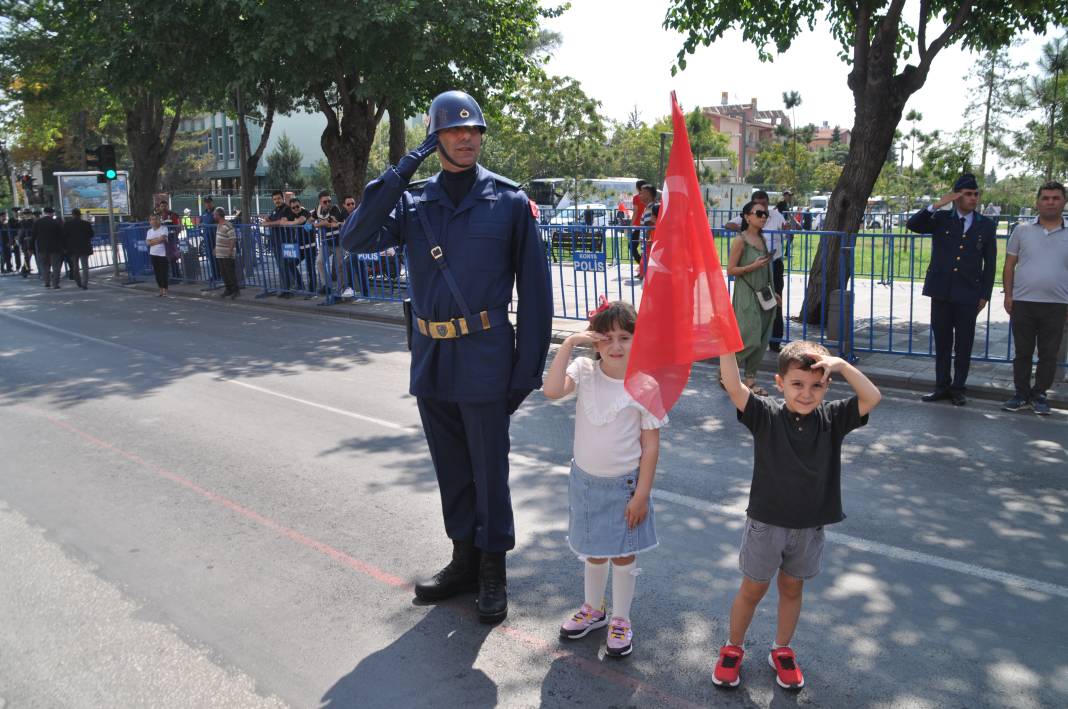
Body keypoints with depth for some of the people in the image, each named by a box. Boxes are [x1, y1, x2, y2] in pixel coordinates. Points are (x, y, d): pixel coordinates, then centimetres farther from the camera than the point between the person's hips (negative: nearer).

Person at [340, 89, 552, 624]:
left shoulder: (509, 200, -3)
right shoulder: (413, 201, 5)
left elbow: (534, 287, -4)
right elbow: (356, 239, -11)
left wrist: (529, 367, -8)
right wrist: (403, 169, -13)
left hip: (483, 358, -4)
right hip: (430, 356, 4)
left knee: (488, 470, 6)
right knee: (451, 470, 17)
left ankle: (493, 572, 25)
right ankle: (464, 559, 35)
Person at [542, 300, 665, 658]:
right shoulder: (585, 371, -9)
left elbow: (650, 446, -11)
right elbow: (551, 390, -30)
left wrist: (641, 494, -12)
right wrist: (568, 344, -30)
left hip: (624, 484, -3)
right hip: (585, 480, 3)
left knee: (622, 554, 11)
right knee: (593, 550, 21)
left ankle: (620, 619, 31)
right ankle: (593, 609, 42)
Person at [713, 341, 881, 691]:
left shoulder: (831, 420, -7)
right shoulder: (766, 416, -15)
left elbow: (872, 397, -17)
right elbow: (733, 387, -29)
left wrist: (841, 365, -26)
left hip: (809, 527, 2)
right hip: (765, 522, -2)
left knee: (792, 588, 20)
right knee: (752, 589, 13)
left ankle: (782, 650, 41)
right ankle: (733, 648, 35)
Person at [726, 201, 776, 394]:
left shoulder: (762, 239, 11)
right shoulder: (740, 240, -10)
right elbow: (730, 270, -11)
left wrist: (772, 292, 20)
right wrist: (753, 266, -21)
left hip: (763, 295, 7)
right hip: (747, 295, -7)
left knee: (761, 341, 7)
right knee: (749, 340, -10)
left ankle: (750, 379, 16)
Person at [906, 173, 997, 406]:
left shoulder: (986, 225, 5)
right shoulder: (941, 219, 4)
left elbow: (990, 263, 7)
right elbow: (912, 224, -11)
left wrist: (984, 295, 3)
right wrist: (937, 205, -19)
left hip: (968, 293, 0)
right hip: (941, 291, 0)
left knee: (963, 344, 4)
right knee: (942, 342, 7)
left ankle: (958, 388, 14)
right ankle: (942, 386, 17)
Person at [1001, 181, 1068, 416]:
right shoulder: (1022, 230, 4)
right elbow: (1009, 265, 7)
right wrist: (1008, 295, -1)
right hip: (1022, 302, 0)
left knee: (1048, 354, 6)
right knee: (1022, 352, 8)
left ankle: (1039, 395, 19)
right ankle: (1022, 395, 18)